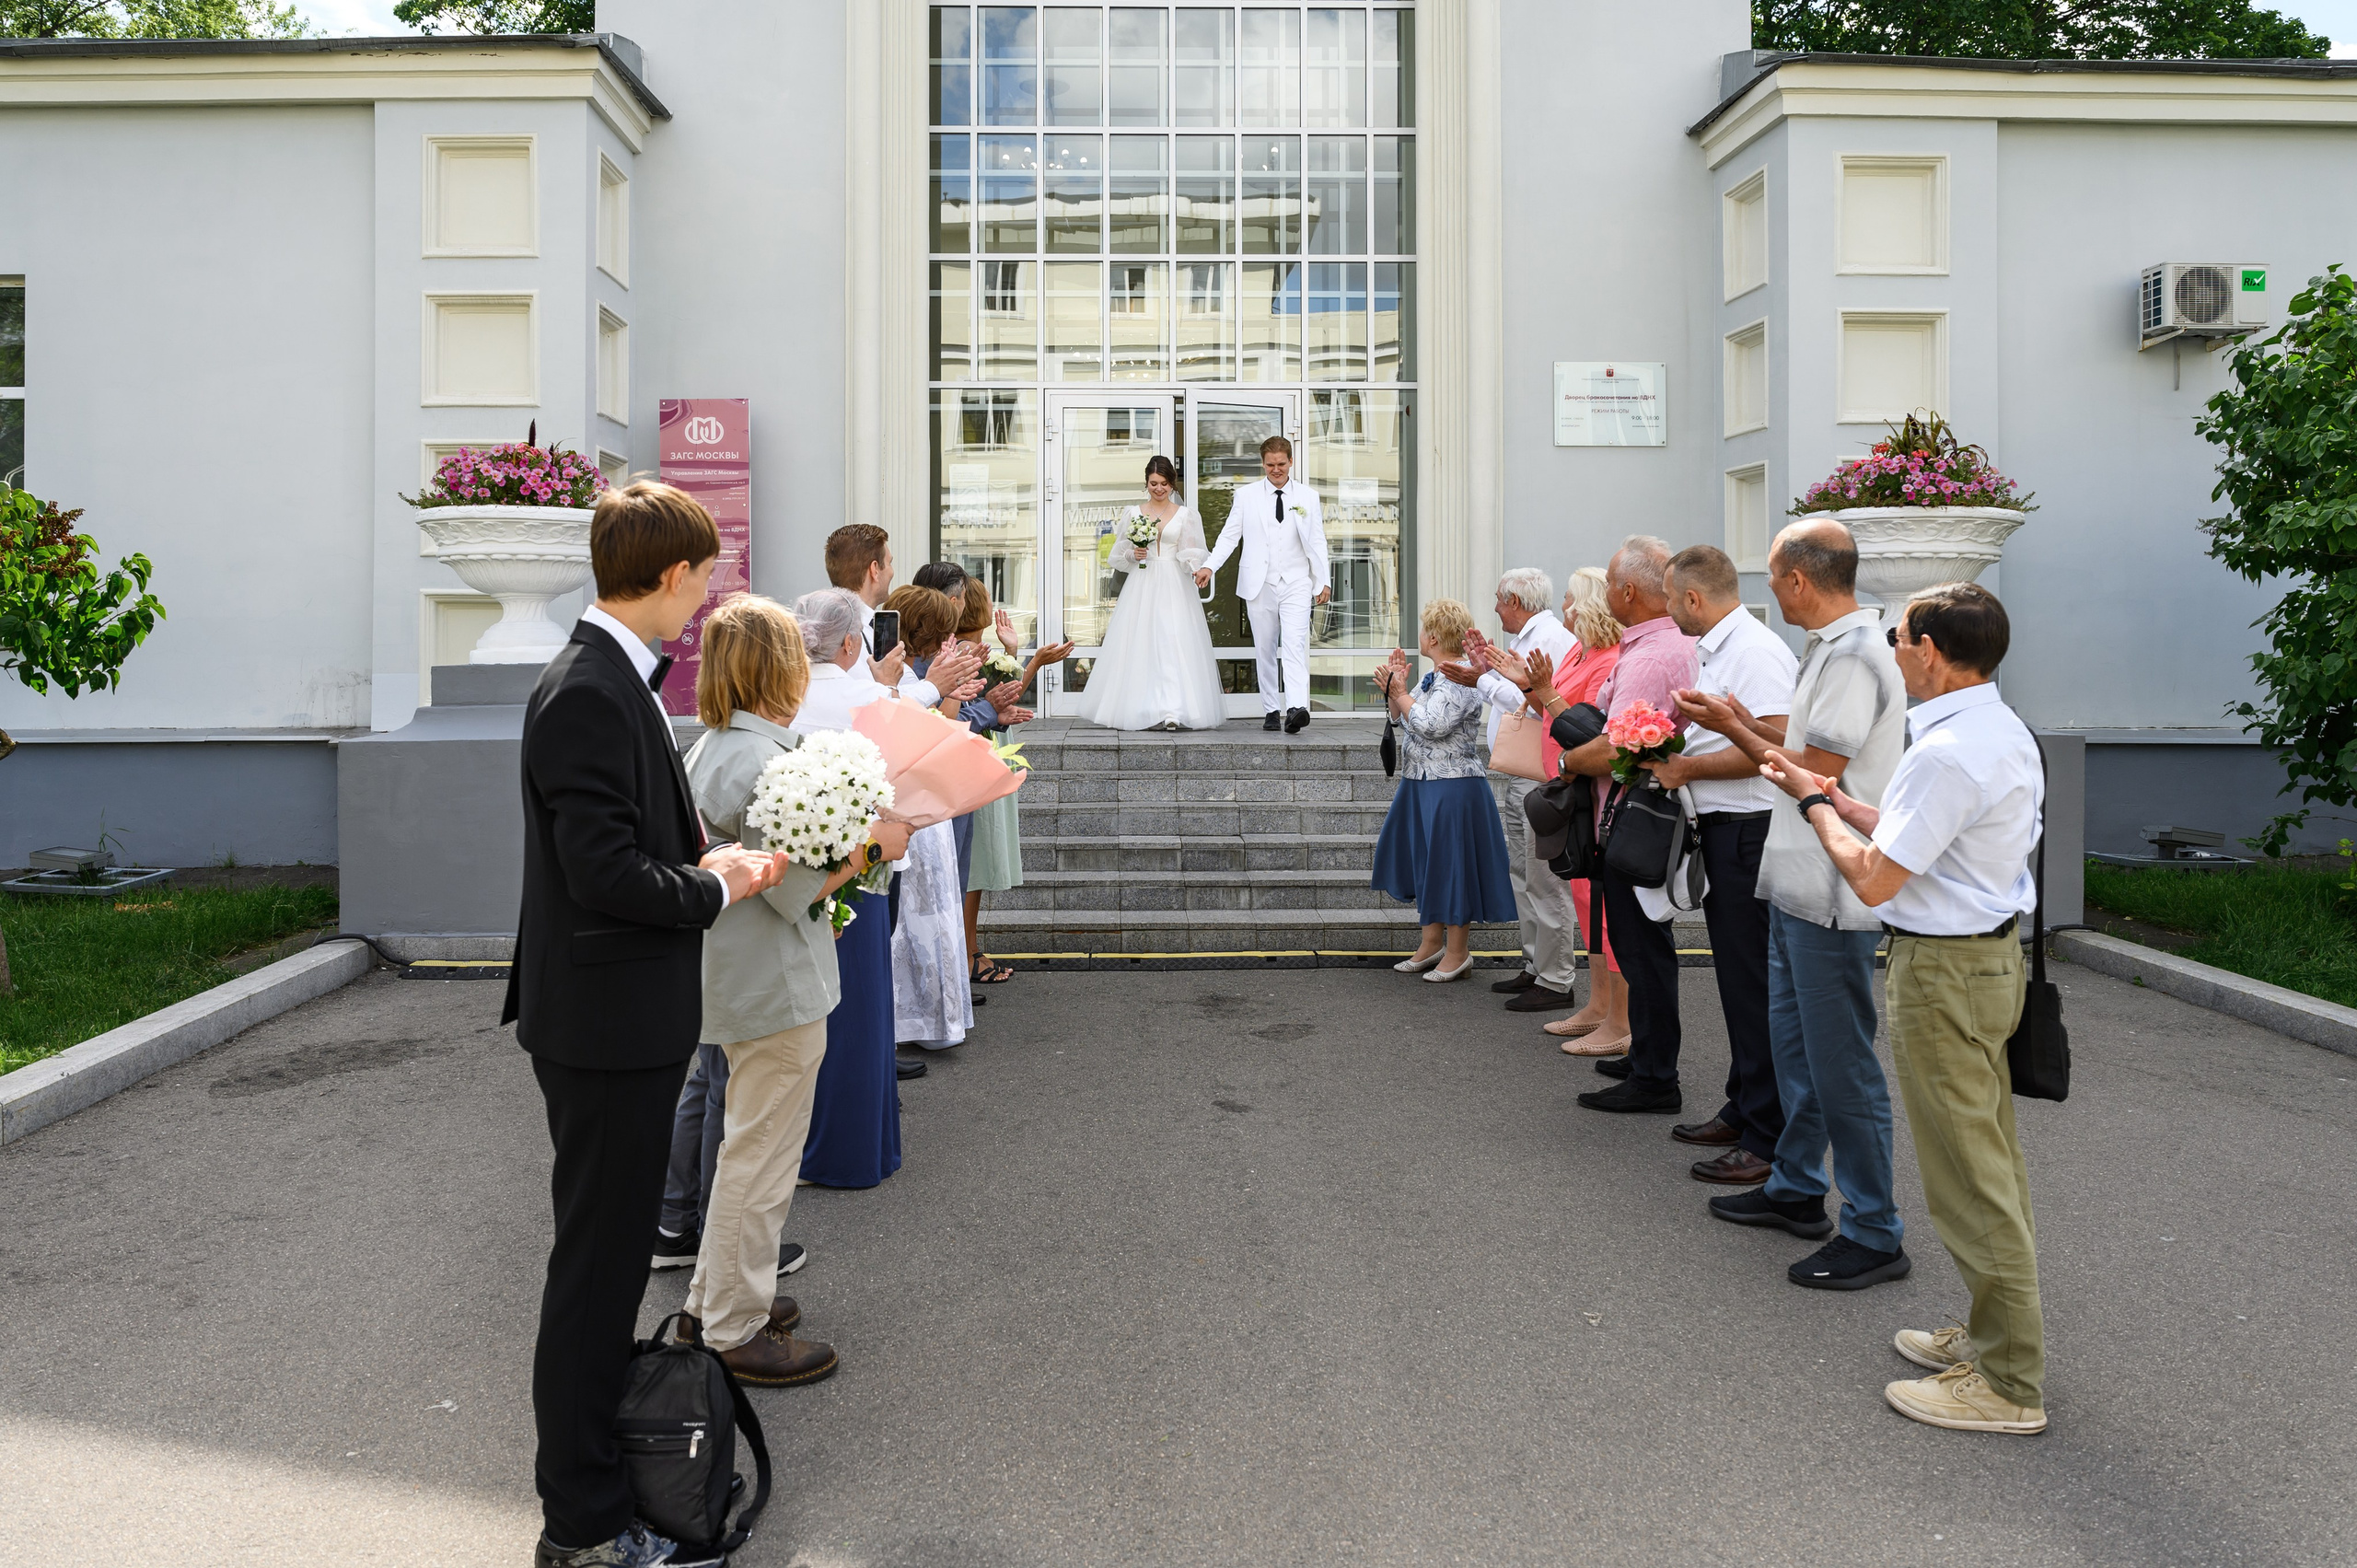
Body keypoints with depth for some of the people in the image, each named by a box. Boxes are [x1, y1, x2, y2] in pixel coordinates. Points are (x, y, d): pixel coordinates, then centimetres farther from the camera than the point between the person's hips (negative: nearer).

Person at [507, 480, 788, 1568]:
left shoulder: (615, 681, 10)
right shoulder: (587, 695, -22)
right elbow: (606, 872, -26)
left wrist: (706, 862, 3)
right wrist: (716, 886, -12)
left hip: (629, 1020, 10)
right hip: (606, 1023, -10)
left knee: (610, 1255, 23)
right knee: (596, 1264, 2)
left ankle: (598, 1433, 41)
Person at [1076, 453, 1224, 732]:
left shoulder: (1185, 514, 8)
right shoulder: (1134, 513, 11)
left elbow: (1192, 553, 2)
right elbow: (1119, 554, 14)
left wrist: (1195, 567, -19)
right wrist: (1133, 555, -7)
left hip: (1174, 586, -1)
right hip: (1141, 586, 2)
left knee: (1174, 643, -12)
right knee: (1139, 643, -2)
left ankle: (1172, 711, -18)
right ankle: (1141, 708, 4)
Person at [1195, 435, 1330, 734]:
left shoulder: (1308, 496, 7)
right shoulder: (1246, 495, 6)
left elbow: (1317, 541, 7)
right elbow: (1229, 535, 4)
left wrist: (1323, 581, 1)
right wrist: (1210, 566, -10)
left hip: (1296, 583, -1)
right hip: (1260, 584, 1)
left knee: (1295, 644, -16)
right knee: (1265, 650, 6)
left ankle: (1297, 708, -27)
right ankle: (1270, 711, 13)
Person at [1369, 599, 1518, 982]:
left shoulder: (1461, 681, -18)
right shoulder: (1433, 678, 12)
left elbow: (1430, 726, -26)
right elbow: (1404, 721, 16)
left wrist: (1400, 693, -14)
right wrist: (1396, 685, 2)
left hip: (1451, 788, -10)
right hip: (1421, 785, 10)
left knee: (1450, 865, -1)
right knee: (1426, 862, 16)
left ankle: (1457, 951, 10)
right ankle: (1432, 943, 27)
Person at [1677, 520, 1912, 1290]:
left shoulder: (1853, 657, -20)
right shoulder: (1835, 646, 12)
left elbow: (1815, 776, -20)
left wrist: (1734, 730, -8)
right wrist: (1744, 722, 11)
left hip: (1830, 899, -11)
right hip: (1800, 887, 11)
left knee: (1842, 1066, -2)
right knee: (1795, 1044, 20)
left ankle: (1874, 1234, 9)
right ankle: (1797, 1189, 35)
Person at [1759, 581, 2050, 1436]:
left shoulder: (1946, 753, -24)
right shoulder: (2005, 731, 9)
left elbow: (1873, 879, -21)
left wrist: (1815, 803, -7)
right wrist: (1837, 798, 14)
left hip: (1944, 973, -11)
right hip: (1992, 952, 11)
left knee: (1970, 1178, -1)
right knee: (1993, 1162, 19)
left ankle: (2008, 1384, 10)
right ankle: (1997, 1334, 34)